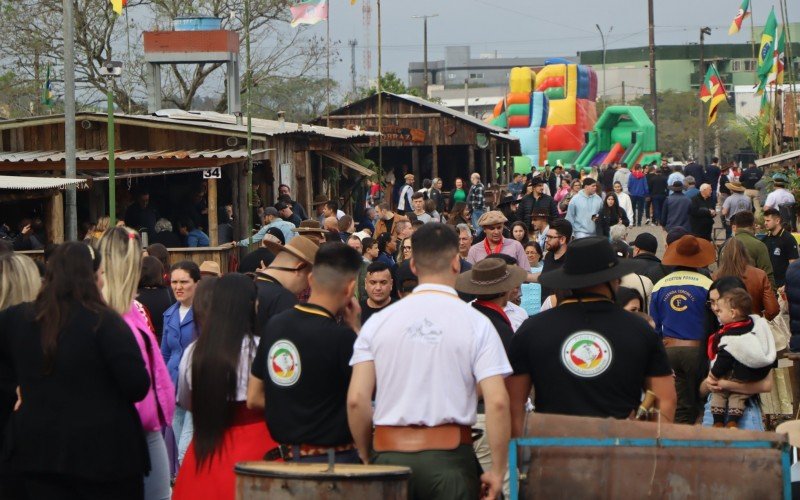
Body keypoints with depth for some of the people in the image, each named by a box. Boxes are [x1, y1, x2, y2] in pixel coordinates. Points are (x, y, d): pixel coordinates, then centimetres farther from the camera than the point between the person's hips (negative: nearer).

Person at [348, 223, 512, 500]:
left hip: (390, 455, 2)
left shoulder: (377, 322, 4)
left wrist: (366, 457, 13)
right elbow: (497, 402, -10)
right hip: (448, 456, -2)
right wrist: (498, 470, -2)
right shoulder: (476, 323, -3)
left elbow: (356, 399, 0)